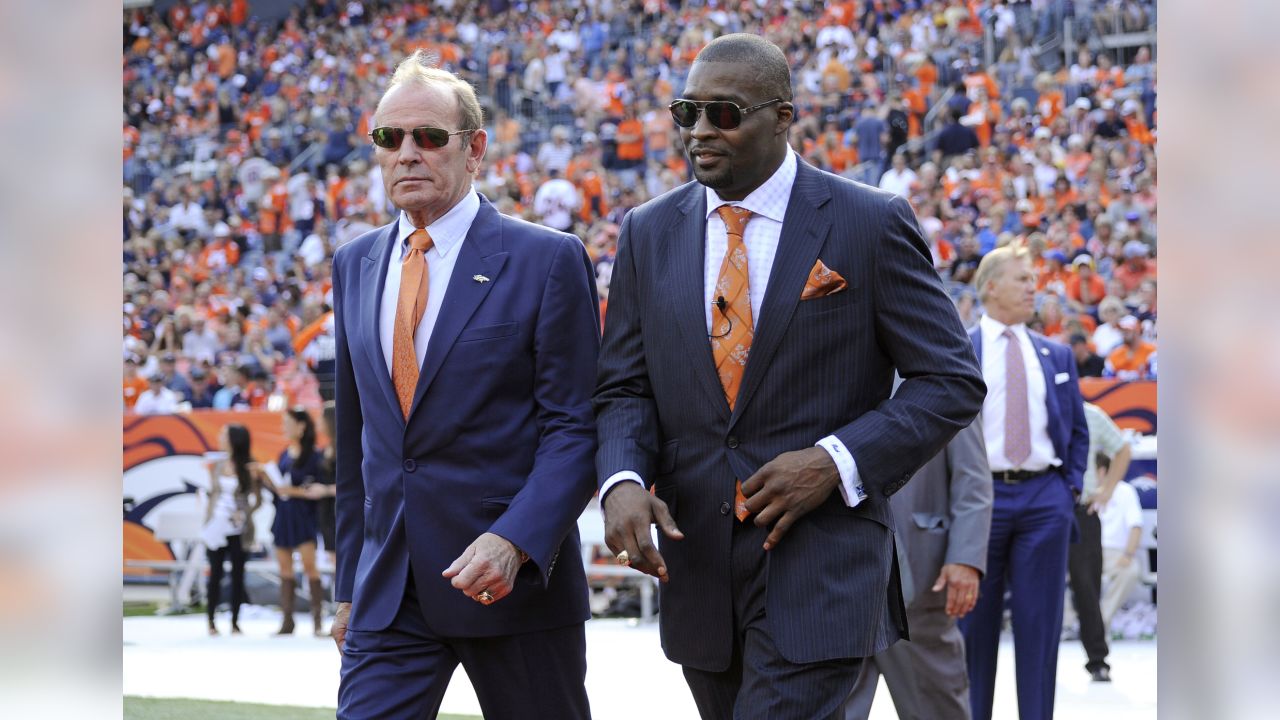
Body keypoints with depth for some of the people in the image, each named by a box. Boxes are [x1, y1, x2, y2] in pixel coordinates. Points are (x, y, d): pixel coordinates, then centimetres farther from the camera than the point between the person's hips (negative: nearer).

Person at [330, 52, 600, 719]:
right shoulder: (355, 265, 12)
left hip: (515, 581, -4)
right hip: (389, 588, 4)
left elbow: (575, 429, -8)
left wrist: (514, 542, -23)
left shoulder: (547, 259, -5)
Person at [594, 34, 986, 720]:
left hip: (821, 563, -5)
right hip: (697, 564, 5)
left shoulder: (870, 224, -4)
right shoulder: (648, 233, 9)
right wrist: (622, 481, -12)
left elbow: (950, 381, -3)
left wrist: (837, 462, -16)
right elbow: (625, 389, 10)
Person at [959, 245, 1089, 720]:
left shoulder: (1056, 355, 14)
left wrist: (1071, 485, 6)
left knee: (1040, 624, 1)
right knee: (975, 623, 3)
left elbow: (1078, 429, 19)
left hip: (1045, 496, 3)